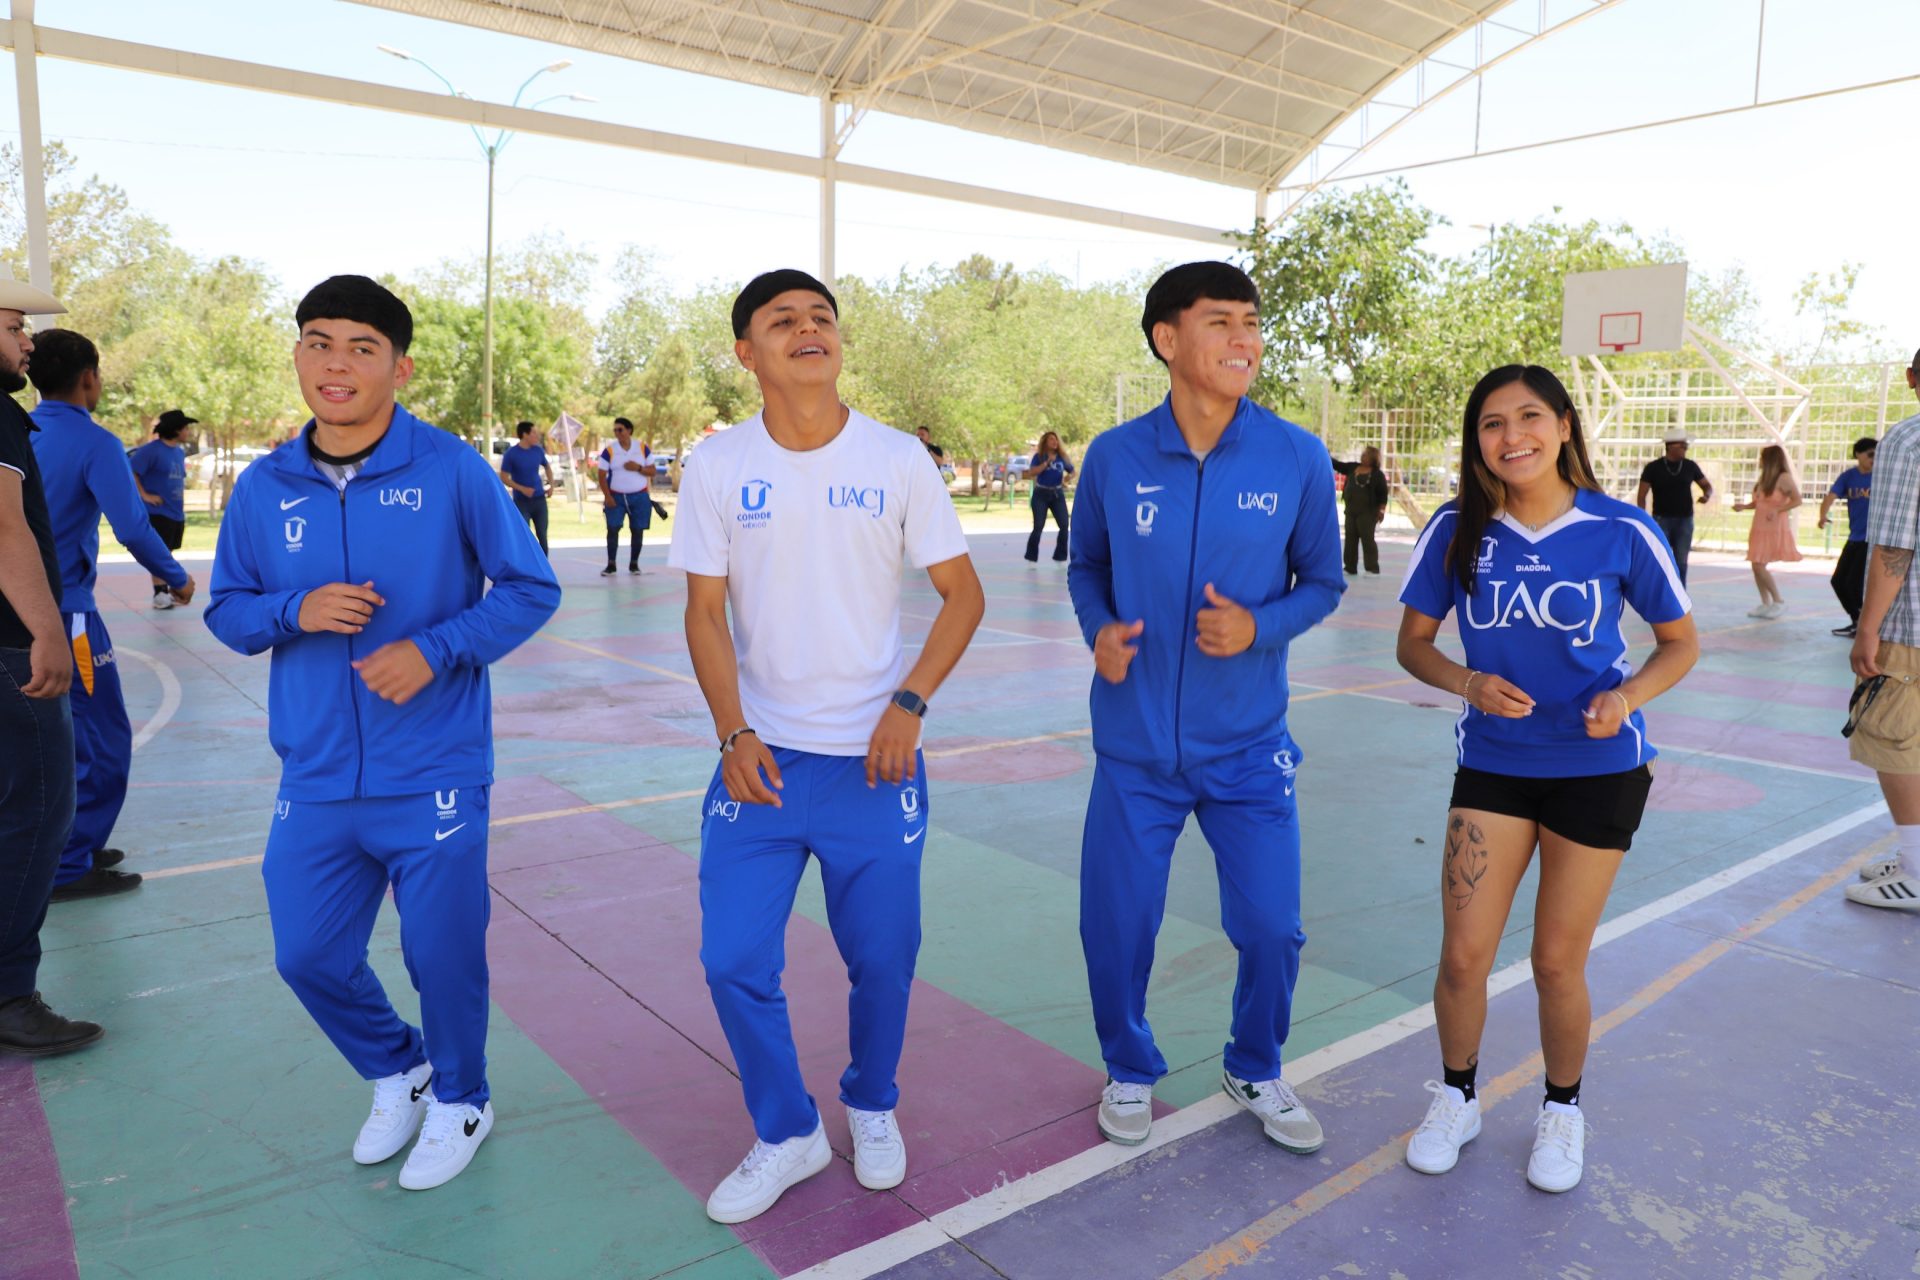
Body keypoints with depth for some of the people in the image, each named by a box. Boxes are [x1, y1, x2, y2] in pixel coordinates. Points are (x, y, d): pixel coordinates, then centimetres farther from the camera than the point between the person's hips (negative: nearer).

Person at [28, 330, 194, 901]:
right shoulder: (94, 443, -12)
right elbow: (132, 528, -17)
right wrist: (176, 579, -3)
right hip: (66, 613, -8)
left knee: (66, 737, 20)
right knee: (103, 740, 2)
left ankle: (71, 847, 29)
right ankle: (72, 867, 7)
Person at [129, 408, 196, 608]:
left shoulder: (180, 452, 13)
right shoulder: (152, 450, -12)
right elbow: (130, 471, -17)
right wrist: (144, 495, -17)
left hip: (177, 513, 8)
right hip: (158, 512, -8)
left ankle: (168, 592, 20)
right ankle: (159, 594, 1)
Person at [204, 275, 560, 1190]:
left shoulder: (451, 469, -8)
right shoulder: (263, 487, 3)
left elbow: (530, 589, -4)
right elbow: (227, 610, 11)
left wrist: (435, 649, -17)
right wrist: (296, 610, -11)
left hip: (433, 779, -4)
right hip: (315, 781, 4)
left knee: (442, 957, 7)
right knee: (308, 957, 12)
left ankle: (459, 1100, 37)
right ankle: (397, 1071, 43)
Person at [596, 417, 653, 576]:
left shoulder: (643, 449, 2)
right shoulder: (609, 451, -2)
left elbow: (652, 472, 3)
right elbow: (601, 475, -3)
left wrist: (638, 468, -17)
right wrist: (607, 496, -12)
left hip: (640, 497, 1)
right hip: (616, 496, -1)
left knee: (638, 530, 1)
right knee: (612, 529, -8)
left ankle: (634, 563, 13)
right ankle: (611, 564, -2)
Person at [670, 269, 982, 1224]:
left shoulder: (897, 460, -2)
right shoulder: (718, 466, -1)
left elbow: (962, 594, 1)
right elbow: (705, 613, 1)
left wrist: (909, 703, -12)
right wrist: (733, 733, -11)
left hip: (874, 761, 0)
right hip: (760, 757, 1)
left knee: (883, 959, 9)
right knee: (734, 961, 2)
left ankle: (871, 1108, 39)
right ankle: (787, 1134, 28)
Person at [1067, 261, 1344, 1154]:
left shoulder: (1297, 458, -7)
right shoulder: (1115, 457, -6)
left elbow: (1322, 580, 3)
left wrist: (1259, 626, -16)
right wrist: (1100, 630, -12)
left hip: (1249, 747, 0)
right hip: (1136, 747, 0)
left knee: (1271, 929, 7)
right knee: (1115, 928, 9)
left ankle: (1255, 1072, 38)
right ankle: (1130, 1071, 38)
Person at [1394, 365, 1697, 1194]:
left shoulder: (1621, 531, -11)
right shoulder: (1455, 531, -7)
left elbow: (1680, 643, 2)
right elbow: (1414, 643, 2)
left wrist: (1627, 696, -18)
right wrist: (1470, 684, -17)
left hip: (1597, 768, -1)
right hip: (1492, 762, 1)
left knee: (1557, 964, 8)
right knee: (1463, 957, 0)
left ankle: (1562, 1111, 36)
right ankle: (1456, 1097, 29)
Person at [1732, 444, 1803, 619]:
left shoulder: (1783, 477, -10)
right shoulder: (1764, 478, 13)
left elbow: (1797, 500, -15)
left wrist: (1777, 510, -26)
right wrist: (1743, 506, -1)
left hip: (1774, 528, -8)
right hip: (1760, 528, 8)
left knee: (1760, 566, -12)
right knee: (1757, 566, 6)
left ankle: (1778, 602, 2)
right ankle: (1766, 604, 14)